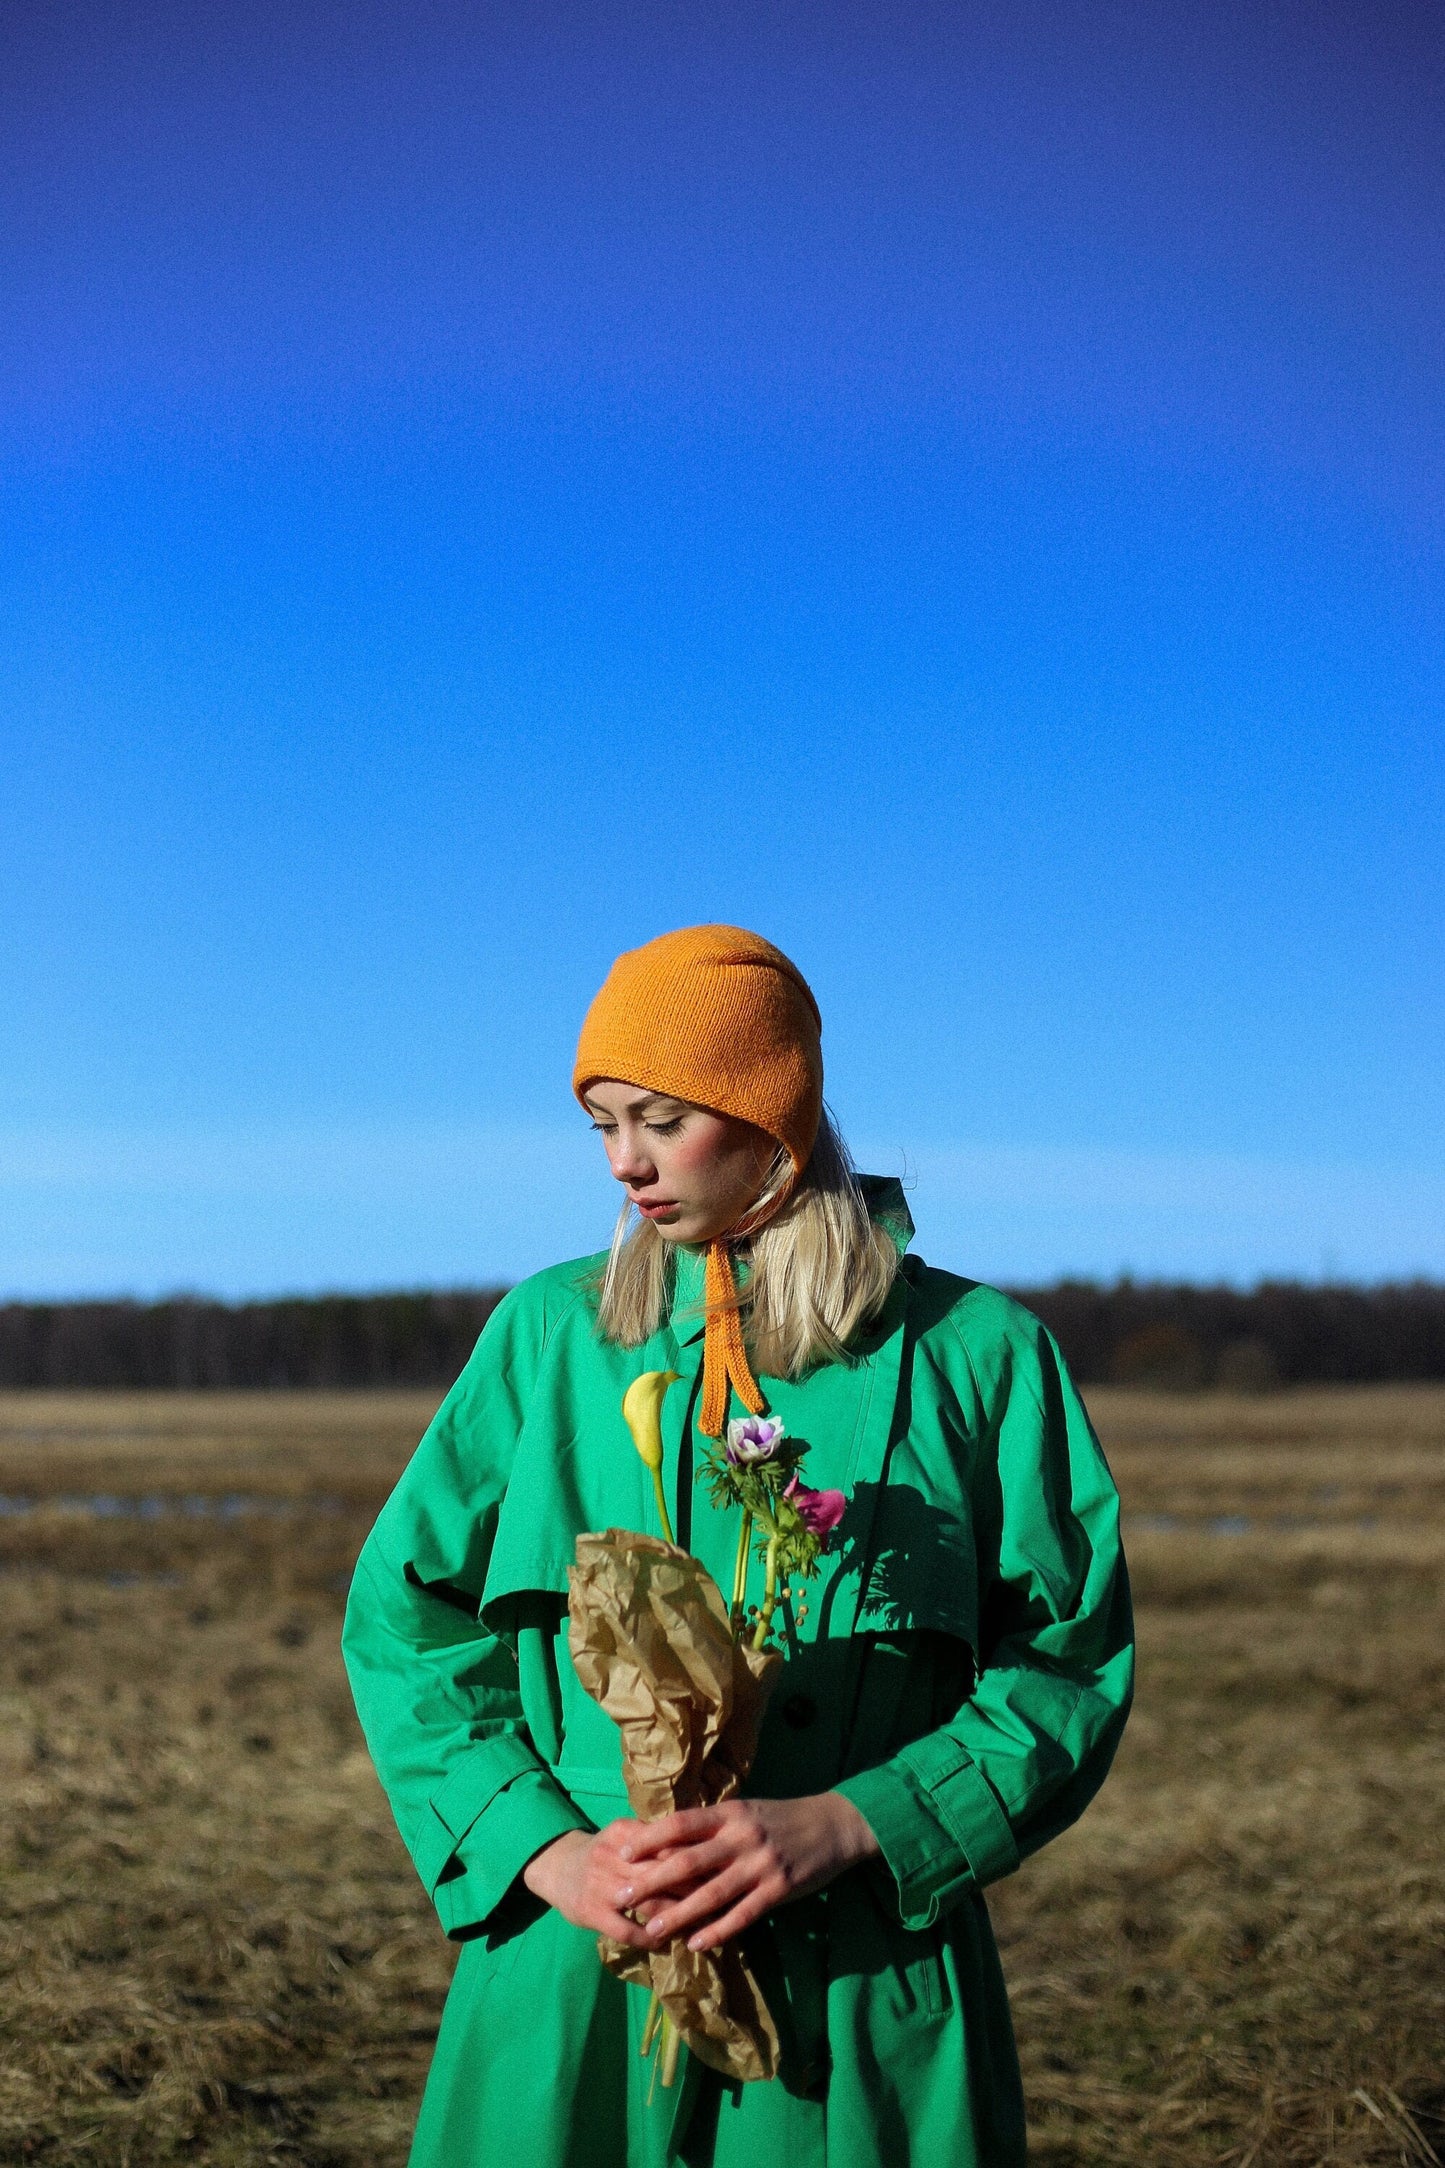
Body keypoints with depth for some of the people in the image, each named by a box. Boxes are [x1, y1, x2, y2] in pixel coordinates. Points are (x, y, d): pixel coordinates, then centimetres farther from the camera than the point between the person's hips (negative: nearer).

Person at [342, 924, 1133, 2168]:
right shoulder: (549, 1332, 6)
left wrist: (838, 1827, -15)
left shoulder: (976, 1355, 0)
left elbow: (1070, 1664, -1)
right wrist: (546, 1848, -9)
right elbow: (405, 1615, 6)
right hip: (574, 1981, 2)